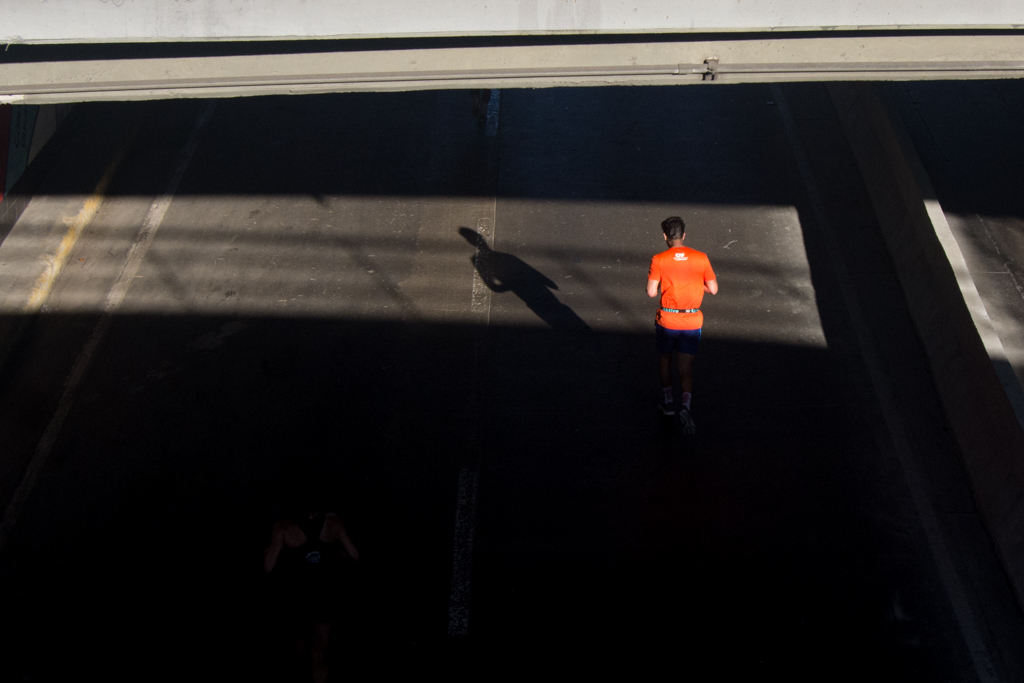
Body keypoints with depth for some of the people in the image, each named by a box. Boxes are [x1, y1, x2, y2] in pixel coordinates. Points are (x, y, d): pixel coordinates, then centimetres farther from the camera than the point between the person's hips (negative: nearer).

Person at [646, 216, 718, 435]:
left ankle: (667, 400, 33)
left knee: (664, 359, 24)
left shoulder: (658, 260, -10)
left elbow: (651, 292, -13)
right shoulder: (701, 258, -4)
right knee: (686, 368, 7)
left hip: (667, 320, -1)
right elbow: (713, 289, 1)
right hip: (692, 322, 1)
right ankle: (685, 406, -14)